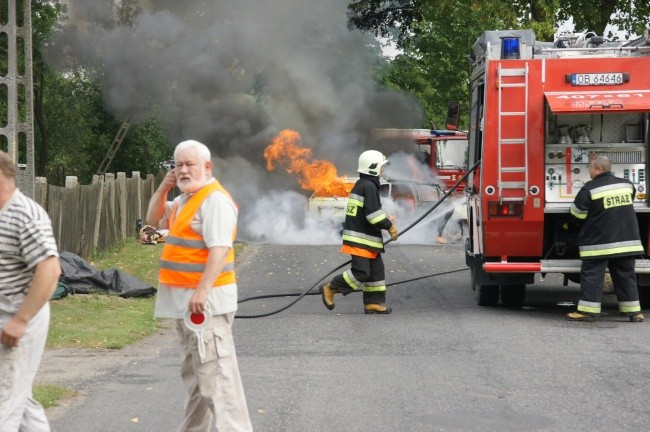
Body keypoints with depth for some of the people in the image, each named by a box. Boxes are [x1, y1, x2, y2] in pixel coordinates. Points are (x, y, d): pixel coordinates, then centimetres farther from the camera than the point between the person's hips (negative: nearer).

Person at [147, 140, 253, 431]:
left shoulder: (215, 200, -15)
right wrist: (163, 188, 9)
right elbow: (155, 220, 25)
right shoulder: (186, 199, 17)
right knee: (193, 372, 18)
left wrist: (202, 291, -31)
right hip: (185, 301, 10)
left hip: (205, 301, -10)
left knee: (214, 372, -15)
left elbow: (219, 249, -23)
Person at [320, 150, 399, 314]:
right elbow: (373, 213, -20)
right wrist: (389, 226, -11)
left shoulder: (361, 184, 17)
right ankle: (330, 289, -1)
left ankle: (373, 303, 12)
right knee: (362, 272, -11)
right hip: (360, 239, -11)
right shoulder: (369, 186, -15)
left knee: (376, 269, 10)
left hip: (368, 239, 11)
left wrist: (386, 222, 18)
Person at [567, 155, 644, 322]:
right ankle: (633, 311, 9)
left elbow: (578, 212, -6)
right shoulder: (626, 184, 7)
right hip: (627, 240, 5)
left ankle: (587, 310, -2)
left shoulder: (590, 189, -10)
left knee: (592, 275, 1)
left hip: (599, 241, -5)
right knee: (626, 276, 10)